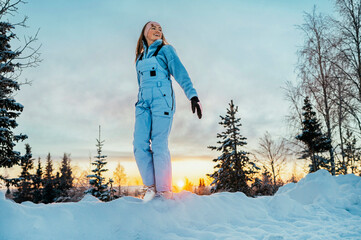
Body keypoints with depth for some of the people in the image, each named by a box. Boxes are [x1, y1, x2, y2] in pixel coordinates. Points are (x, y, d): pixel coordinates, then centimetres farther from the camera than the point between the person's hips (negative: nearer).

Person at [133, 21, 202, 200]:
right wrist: (141, 101, 24)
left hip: (162, 99, -5)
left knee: (159, 145, -13)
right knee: (140, 145, -9)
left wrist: (192, 95, -17)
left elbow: (180, 73, -3)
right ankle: (151, 187, -1)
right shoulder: (140, 58, 24)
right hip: (143, 101, 5)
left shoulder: (166, 50, 10)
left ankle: (164, 192, -8)